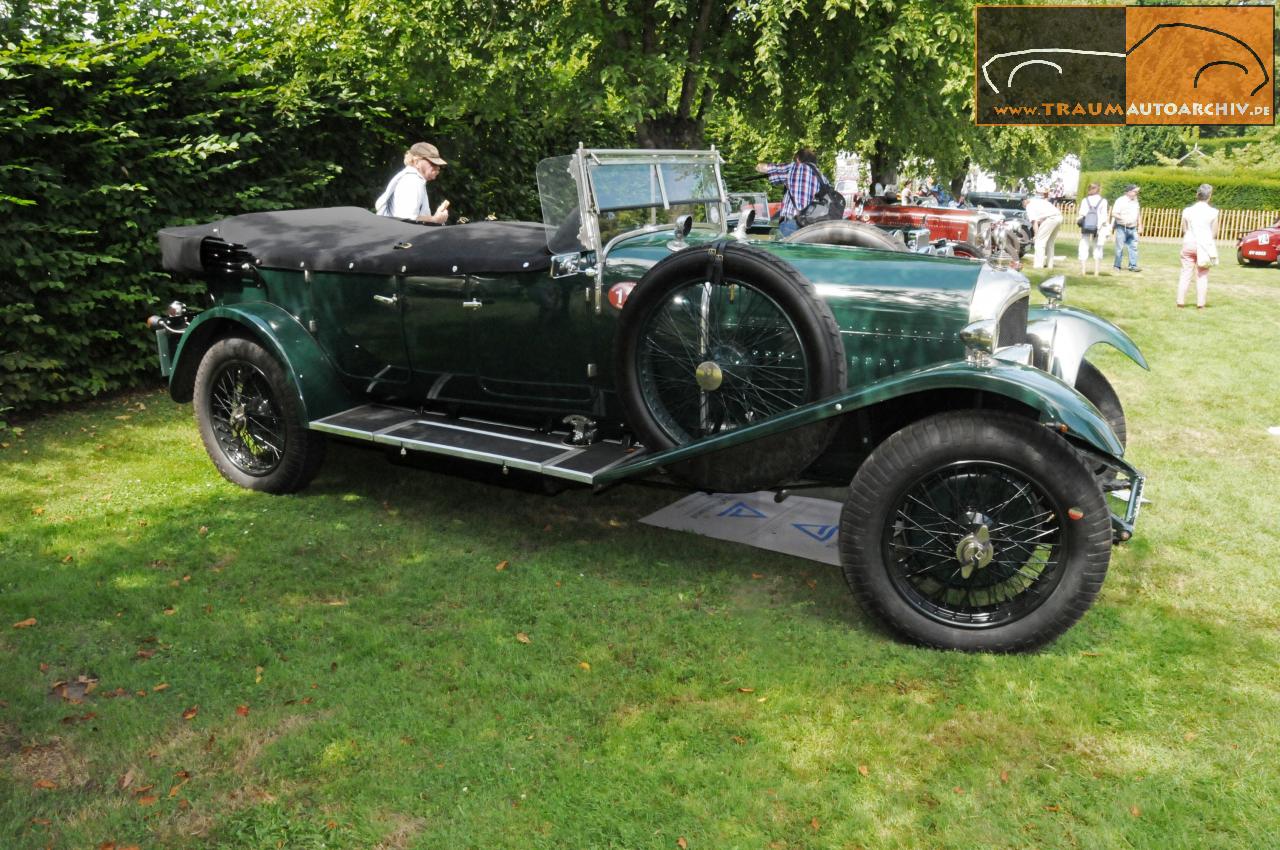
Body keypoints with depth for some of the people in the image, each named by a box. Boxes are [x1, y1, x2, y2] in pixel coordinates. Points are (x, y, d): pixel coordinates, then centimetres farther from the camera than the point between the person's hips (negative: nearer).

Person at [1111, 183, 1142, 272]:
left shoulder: (1135, 200, 13)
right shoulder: (1120, 201, -8)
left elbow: (1138, 214, 21)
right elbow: (1114, 214, -13)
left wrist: (1140, 225, 18)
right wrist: (1123, 218, -24)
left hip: (1133, 228, 6)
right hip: (1122, 228, -6)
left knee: (1133, 247, 0)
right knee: (1120, 248, -2)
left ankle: (1133, 266, 1)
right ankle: (1117, 266, 6)